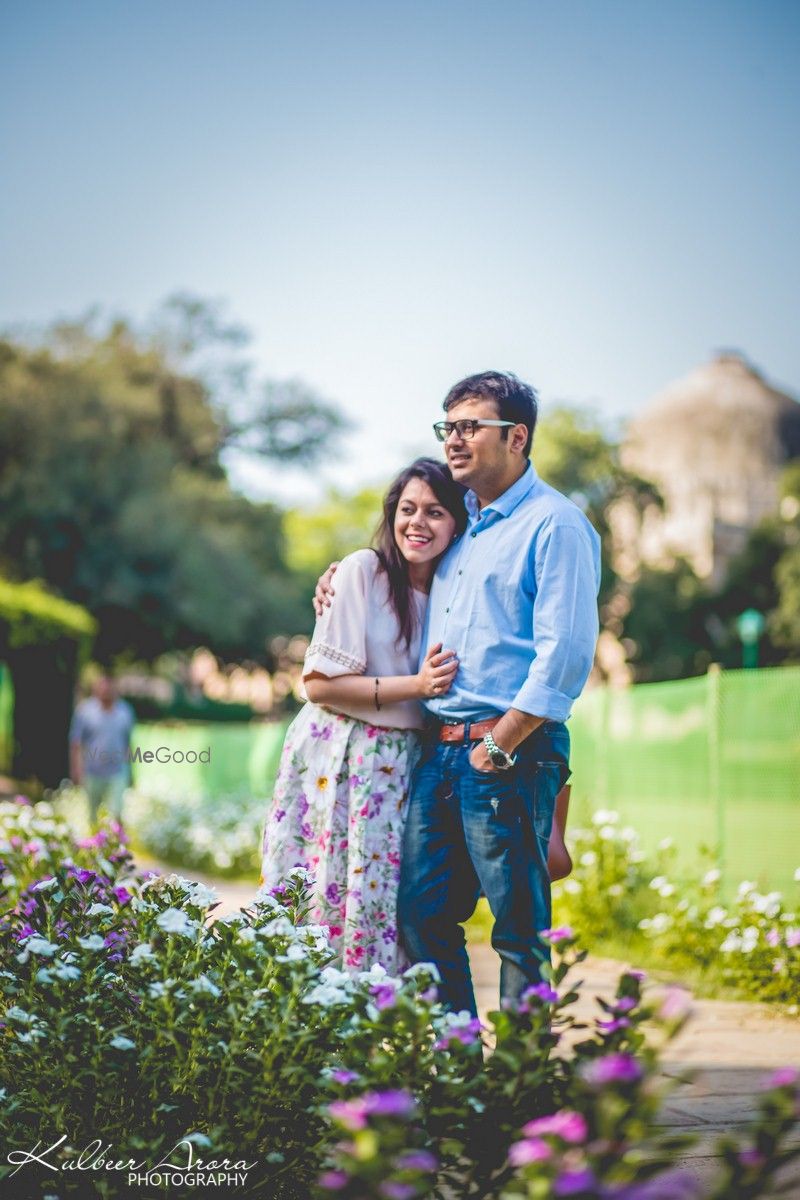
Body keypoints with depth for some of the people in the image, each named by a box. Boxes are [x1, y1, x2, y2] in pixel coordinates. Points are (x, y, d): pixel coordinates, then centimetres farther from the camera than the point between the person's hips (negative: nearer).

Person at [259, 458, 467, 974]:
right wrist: (415, 685, -15)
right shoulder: (364, 570, -6)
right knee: (322, 898, -5)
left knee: (385, 905, 1)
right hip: (337, 759, -4)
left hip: (403, 767, 5)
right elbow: (320, 683, -11)